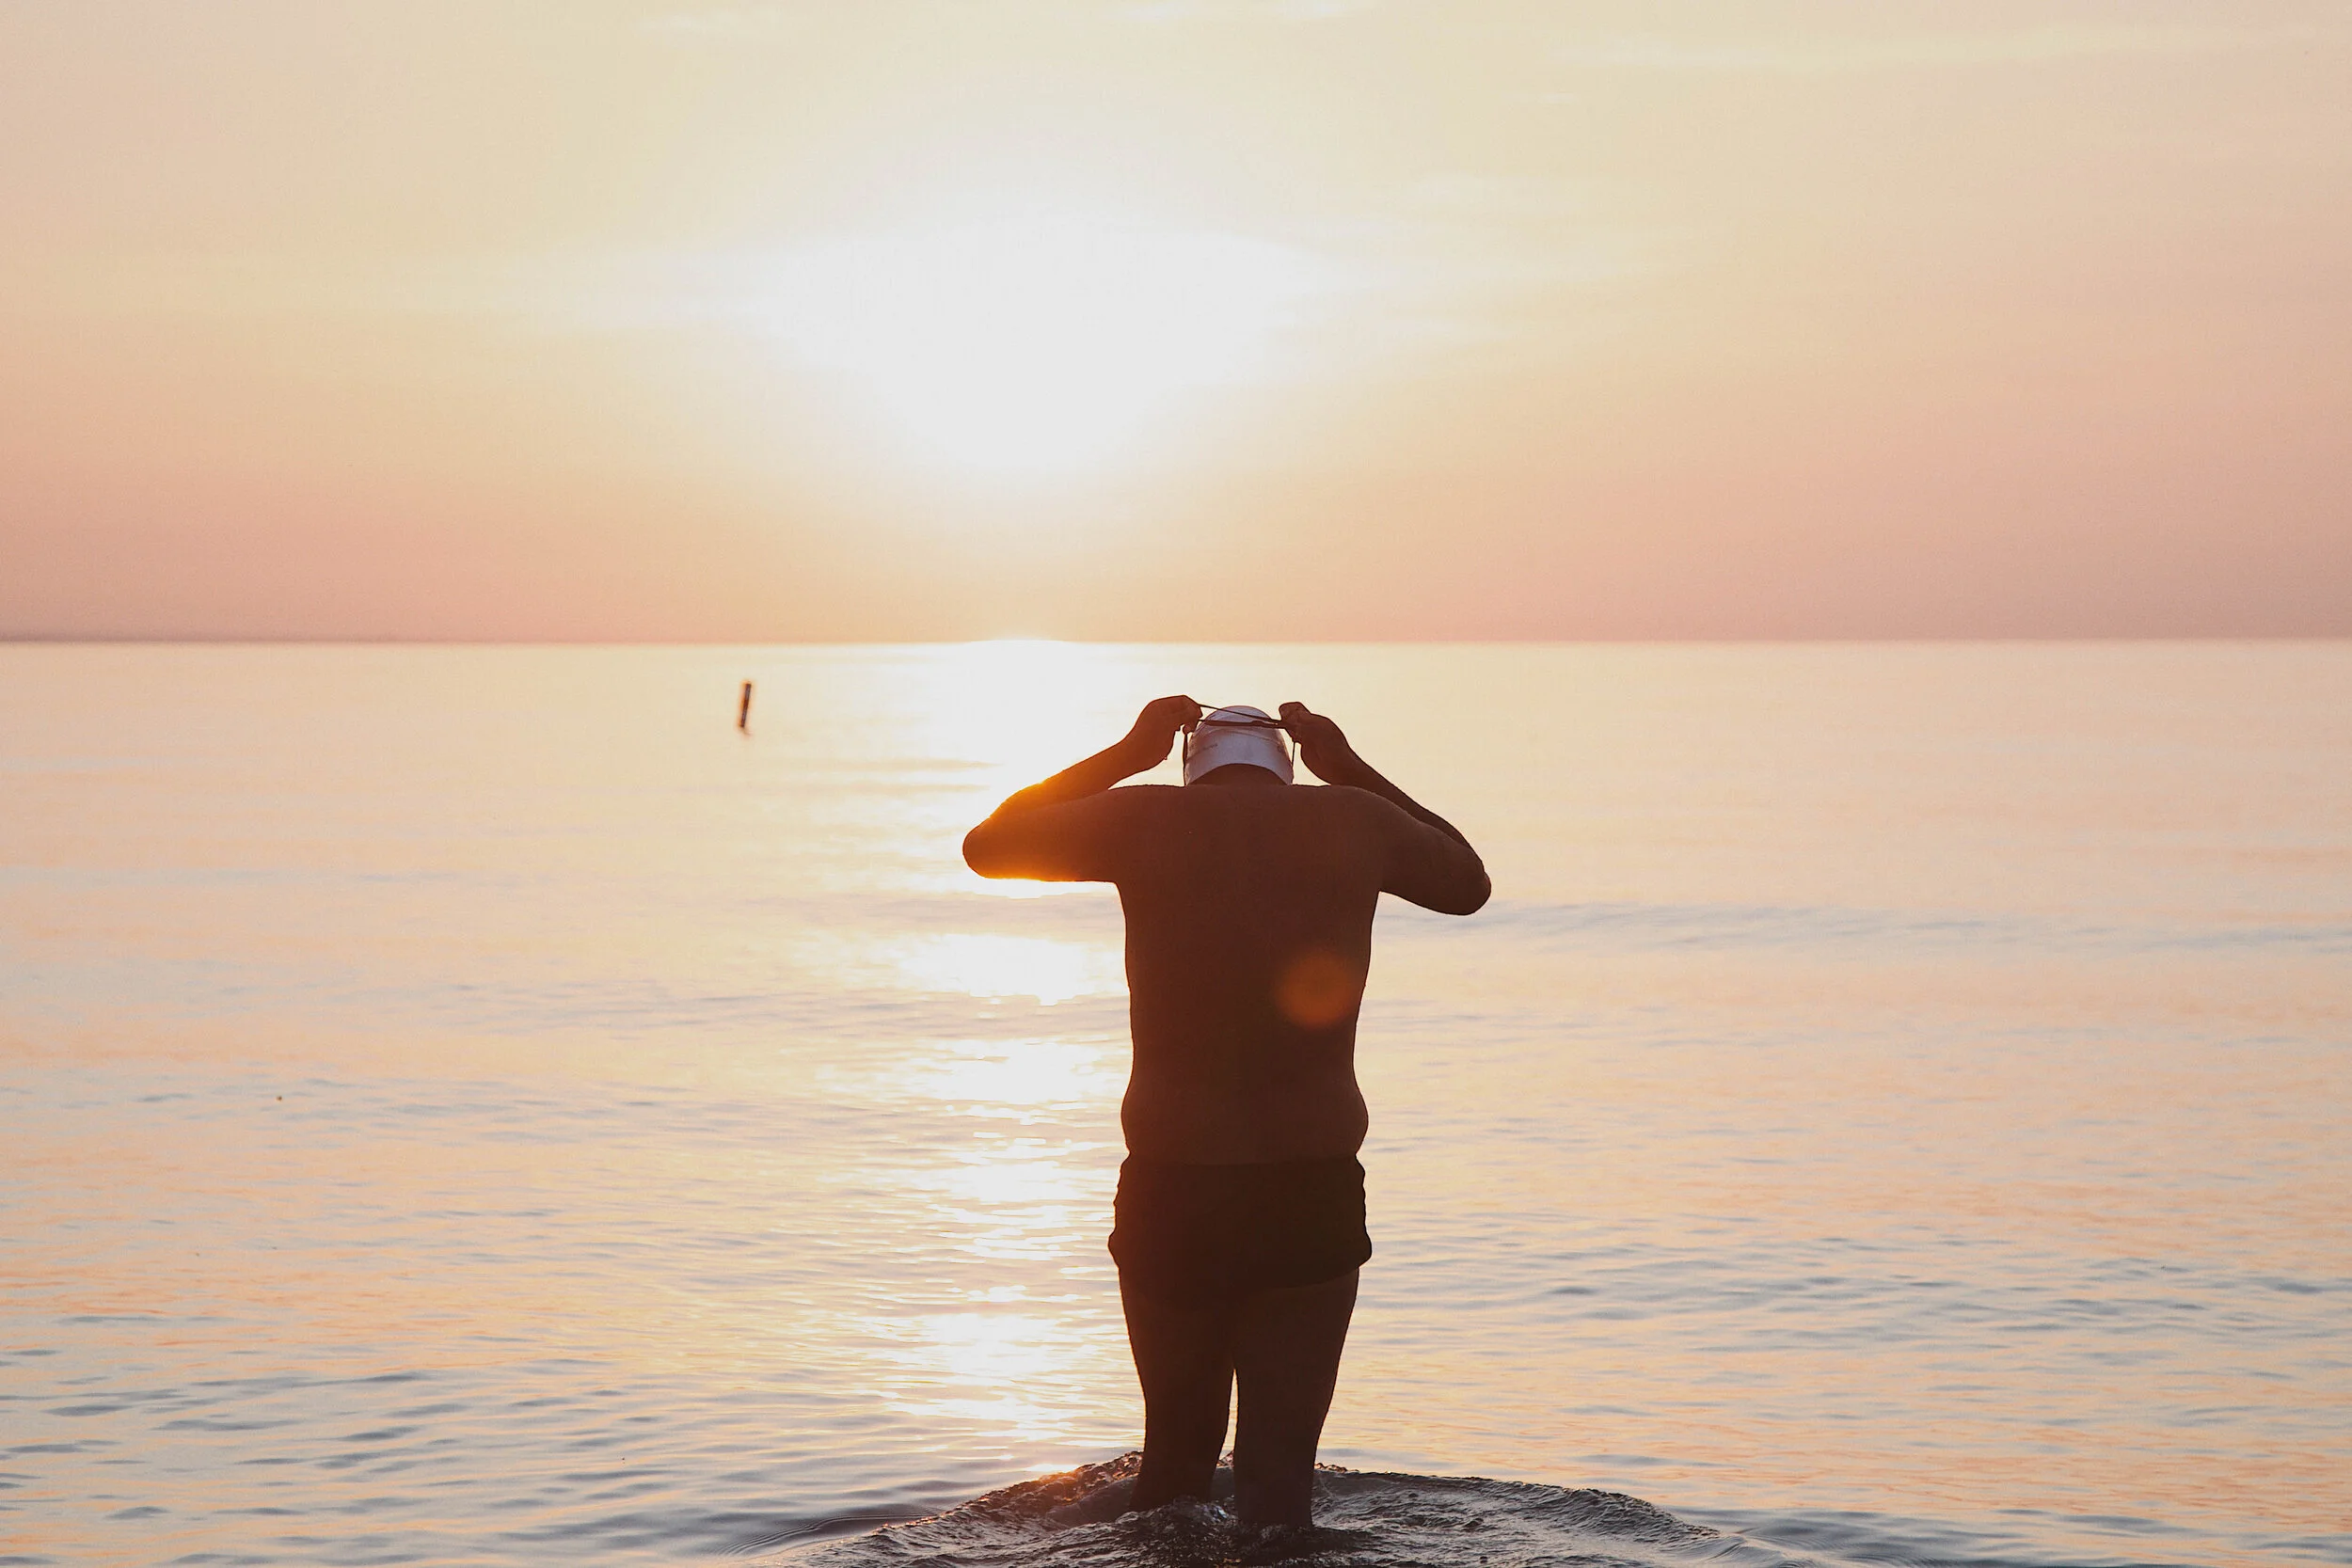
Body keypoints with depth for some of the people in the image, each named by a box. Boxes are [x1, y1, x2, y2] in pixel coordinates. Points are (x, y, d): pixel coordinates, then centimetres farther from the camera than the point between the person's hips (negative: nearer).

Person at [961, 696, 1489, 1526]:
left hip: (1173, 1192, 0)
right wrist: (1352, 770, 25)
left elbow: (988, 847, 15)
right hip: (1316, 1190, 0)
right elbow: (1468, 884, 25)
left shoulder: (1153, 819, -1)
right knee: (1280, 1462, 3)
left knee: (1176, 1450, 18)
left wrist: (1126, 755, 19)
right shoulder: (1351, 821, 3)